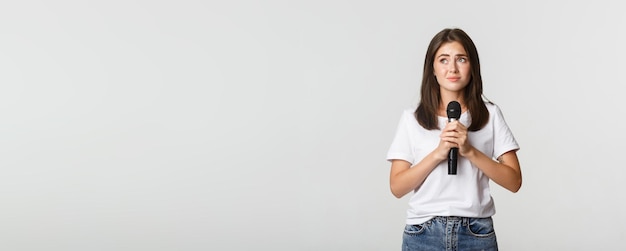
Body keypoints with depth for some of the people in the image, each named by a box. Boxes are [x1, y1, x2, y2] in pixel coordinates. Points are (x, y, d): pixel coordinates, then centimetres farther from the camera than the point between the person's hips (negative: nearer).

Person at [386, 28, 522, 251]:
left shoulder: (490, 114, 1)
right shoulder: (412, 118, 1)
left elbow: (514, 181, -2)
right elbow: (397, 187, -3)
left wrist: (470, 151, -15)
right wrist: (438, 153, -16)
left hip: (476, 233, 0)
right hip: (423, 233, 0)